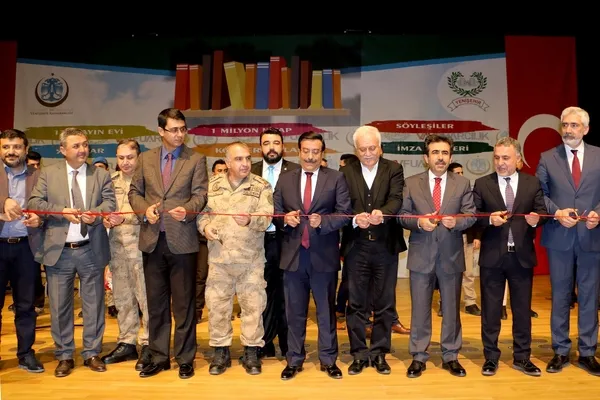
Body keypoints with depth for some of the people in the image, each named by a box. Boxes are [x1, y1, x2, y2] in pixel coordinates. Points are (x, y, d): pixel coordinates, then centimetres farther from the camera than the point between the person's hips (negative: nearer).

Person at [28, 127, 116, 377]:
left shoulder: (101, 174, 5)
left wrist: (95, 213, -25)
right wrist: (63, 212, -16)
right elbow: (34, 202, -2)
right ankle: (64, 356, 24)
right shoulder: (48, 173, 6)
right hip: (58, 250, 0)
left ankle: (92, 353, 23)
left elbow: (110, 203, -4)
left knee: (94, 303, 8)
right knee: (59, 305, 8)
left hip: (91, 250, 0)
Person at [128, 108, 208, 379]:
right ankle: (159, 357, 26)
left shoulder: (196, 159, 1)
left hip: (182, 241, -3)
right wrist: (144, 209, -9)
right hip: (152, 240, 3)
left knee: (183, 304, 5)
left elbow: (200, 194, -6)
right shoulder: (145, 158, 10)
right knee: (155, 303, 12)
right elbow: (134, 191, 11)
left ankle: (185, 359, 19)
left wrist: (188, 209, -27)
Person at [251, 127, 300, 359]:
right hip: (260, 240, 2)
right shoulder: (250, 171, 8)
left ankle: (288, 345, 22)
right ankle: (265, 343, 26)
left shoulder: (295, 171, 1)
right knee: (263, 293, 12)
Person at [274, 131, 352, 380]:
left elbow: (345, 214, -6)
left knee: (326, 310, 11)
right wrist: (285, 219, -14)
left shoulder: (336, 178, 0)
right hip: (293, 254, 2)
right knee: (294, 311, 12)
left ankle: (328, 360, 27)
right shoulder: (285, 179, 8)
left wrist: (322, 221, -22)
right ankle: (294, 360, 27)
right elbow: (275, 213, 7)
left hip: (324, 255, -2)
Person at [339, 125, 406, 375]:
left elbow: (396, 199, -13)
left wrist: (382, 213, -34)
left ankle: (379, 353, 25)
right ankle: (359, 354, 22)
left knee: (384, 303, 10)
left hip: (385, 246, 0)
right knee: (356, 304, 8)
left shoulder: (393, 169, 2)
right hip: (356, 247, 0)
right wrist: (355, 219, -27)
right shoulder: (346, 172, 4)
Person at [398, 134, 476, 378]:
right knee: (420, 308, 7)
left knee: (451, 308, 11)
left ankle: (450, 356, 26)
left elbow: (471, 216, -1)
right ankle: (418, 356, 20)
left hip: (451, 255, 1)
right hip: (421, 255, -1)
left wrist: (456, 221, -21)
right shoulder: (411, 183, 2)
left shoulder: (463, 184, 4)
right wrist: (419, 222, -18)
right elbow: (402, 215, 1)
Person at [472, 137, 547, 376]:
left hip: (522, 256, 1)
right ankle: (491, 357, 22)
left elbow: (542, 212, -1)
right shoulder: (482, 184, 0)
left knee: (522, 309, 12)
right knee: (490, 310, 8)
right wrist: (490, 219, -21)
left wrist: (536, 219, -22)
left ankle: (522, 358, 27)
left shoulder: (533, 183, 4)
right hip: (492, 256, -1)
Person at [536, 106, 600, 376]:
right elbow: (539, 194, 1)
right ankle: (561, 351, 21)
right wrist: (557, 213, -14)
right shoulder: (547, 158, 3)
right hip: (559, 237, 0)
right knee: (560, 295, 9)